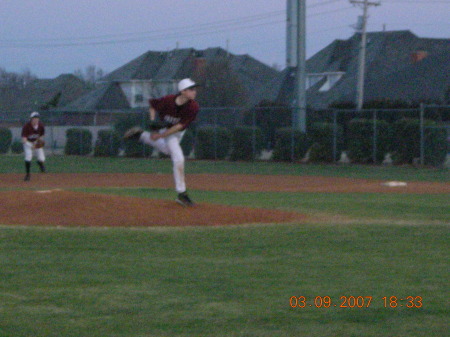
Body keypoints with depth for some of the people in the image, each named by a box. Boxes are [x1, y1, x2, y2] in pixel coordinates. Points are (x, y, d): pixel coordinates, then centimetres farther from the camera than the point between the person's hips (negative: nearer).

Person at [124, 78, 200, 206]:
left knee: (168, 149, 31)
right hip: (166, 129, -5)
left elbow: (181, 126, -24)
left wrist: (161, 135, -24)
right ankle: (181, 194, -12)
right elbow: (153, 104, -10)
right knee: (178, 159, -17)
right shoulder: (168, 101, -32)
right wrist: (152, 121, -22)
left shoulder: (193, 107, -28)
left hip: (178, 132, 5)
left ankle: (141, 135, 49)